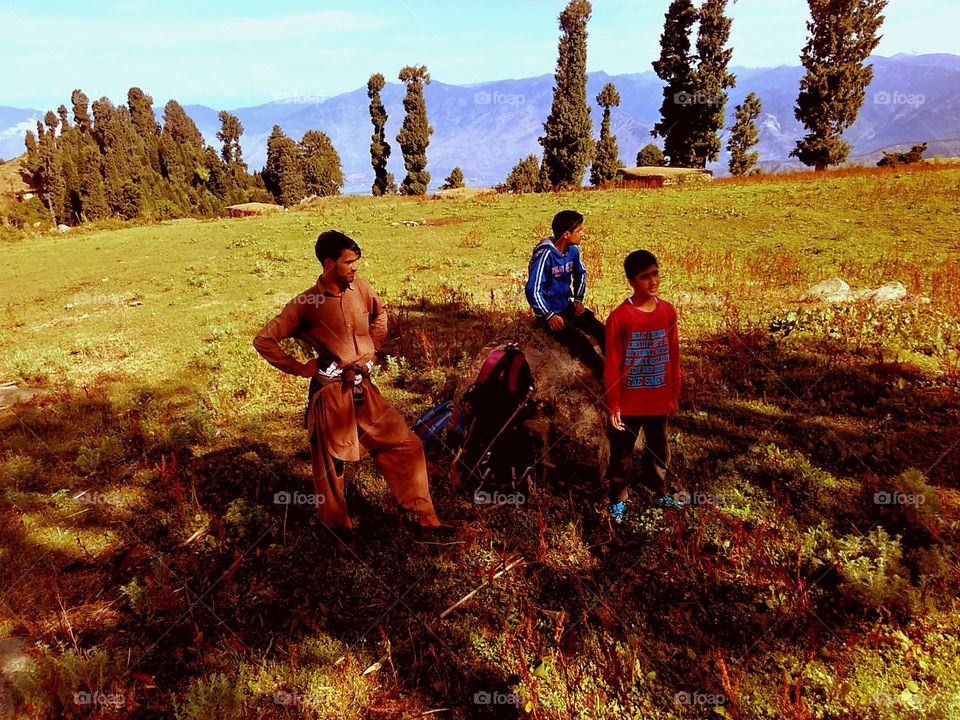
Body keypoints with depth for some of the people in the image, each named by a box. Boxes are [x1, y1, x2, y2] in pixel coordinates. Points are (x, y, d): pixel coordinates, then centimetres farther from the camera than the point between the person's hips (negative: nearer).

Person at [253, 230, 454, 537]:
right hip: (331, 393, -5)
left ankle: (423, 516, 18)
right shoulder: (306, 304, -11)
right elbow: (263, 340, -8)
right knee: (331, 464, 10)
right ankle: (338, 528, 33)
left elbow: (381, 312, 24)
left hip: (364, 388, 5)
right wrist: (300, 368, -9)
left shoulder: (361, 288, 2)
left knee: (406, 444, 4)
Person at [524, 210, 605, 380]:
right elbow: (533, 290, -23)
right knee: (582, 343, -22)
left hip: (568, 305, 7)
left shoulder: (573, 250, -2)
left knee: (602, 332, -9)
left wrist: (578, 299, 5)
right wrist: (549, 316, -23)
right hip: (549, 312, -7)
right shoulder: (545, 254, -23)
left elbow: (580, 274, 18)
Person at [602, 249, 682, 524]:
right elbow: (611, 365, -12)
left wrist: (674, 395, 8)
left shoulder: (668, 312, -3)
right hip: (628, 403, -4)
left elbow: (674, 357, 5)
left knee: (658, 450, 23)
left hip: (659, 401, 4)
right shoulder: (619, 317, -16)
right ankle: (617, 499, 32)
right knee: (622, 454, 13)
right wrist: (613, 405, -12)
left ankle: (656, 489, 45)